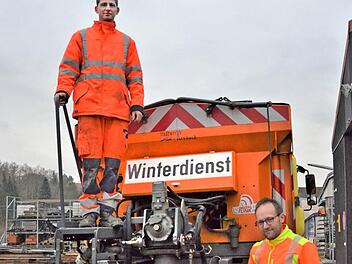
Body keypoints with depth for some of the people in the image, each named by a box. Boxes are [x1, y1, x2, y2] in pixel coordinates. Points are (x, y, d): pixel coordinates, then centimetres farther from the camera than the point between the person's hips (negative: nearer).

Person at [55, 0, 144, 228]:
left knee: (113, 162, -6)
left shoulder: (127, 42, 24)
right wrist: (63, 90, -8)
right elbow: (68, 68, 11)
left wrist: (137, 105, 5)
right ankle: (89, 211, -6)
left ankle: (107, 211, -4)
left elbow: (135, 77, 18)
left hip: (118, 111, 2)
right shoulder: (81, 37, 20)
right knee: (91, 161, -8)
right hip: (89, 108, -1)